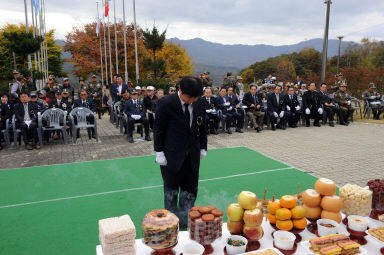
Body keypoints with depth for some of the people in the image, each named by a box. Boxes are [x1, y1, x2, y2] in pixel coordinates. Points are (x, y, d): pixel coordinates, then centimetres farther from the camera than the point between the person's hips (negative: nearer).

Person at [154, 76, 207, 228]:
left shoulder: (200, 103, 0)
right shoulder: (166, 103, -14)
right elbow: (158, 129, -8)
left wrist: (202, 148, 11)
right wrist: (159, 152, -9)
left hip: (192, 156, 4)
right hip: (172, 155, -4)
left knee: (190, 190, 11)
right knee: (171, 191, 12)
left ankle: (185, 222, 29)